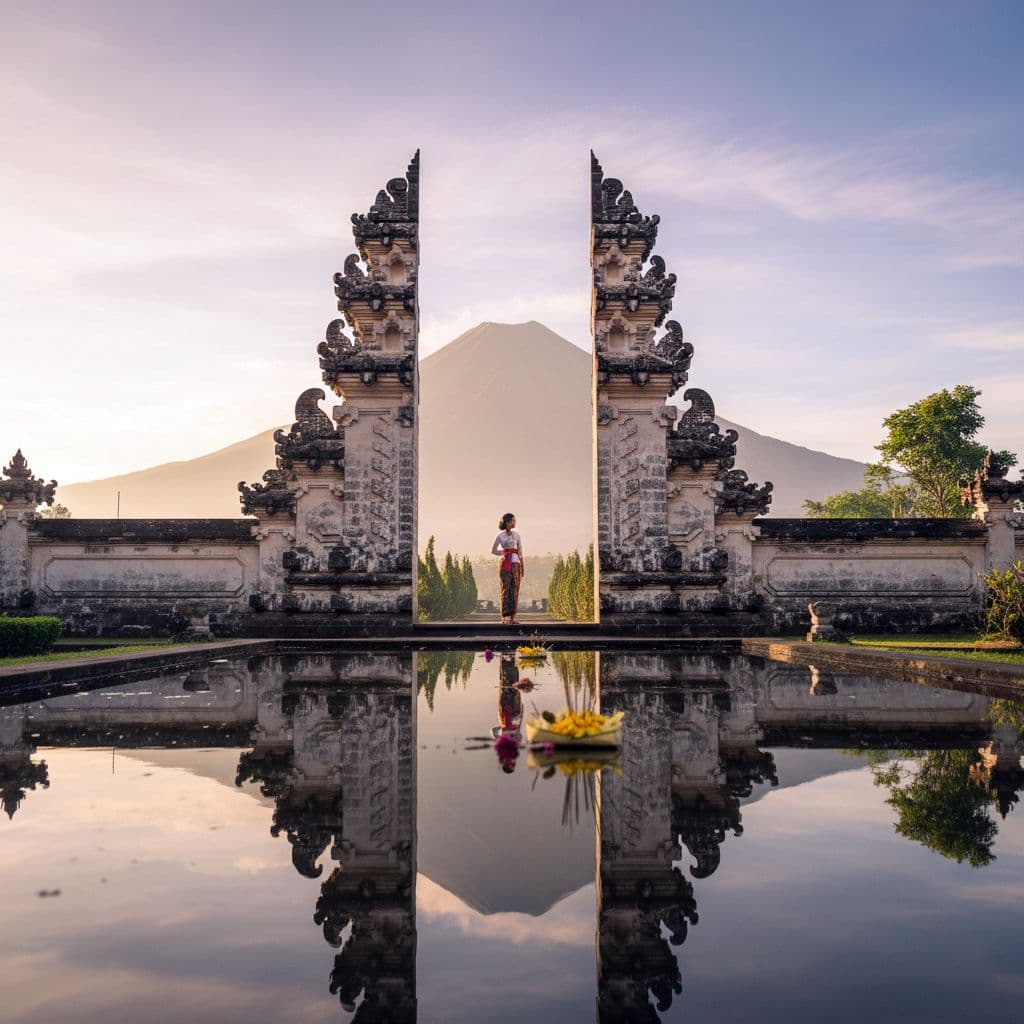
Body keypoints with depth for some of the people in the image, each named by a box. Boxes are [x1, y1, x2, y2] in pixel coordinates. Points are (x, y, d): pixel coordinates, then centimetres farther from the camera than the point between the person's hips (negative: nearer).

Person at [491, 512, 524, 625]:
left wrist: (522, 567, 9)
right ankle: (505, 617, -6)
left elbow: (520, 551, 11)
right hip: (504, 564, -3)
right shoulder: (500, 535, 2)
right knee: (505, 589, -6)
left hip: (516, 564, 3)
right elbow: (493, 551, 10)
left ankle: (513, 617, 3)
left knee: (515, 590, 0)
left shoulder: (517, 534, 10)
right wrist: (505, 553, 4)